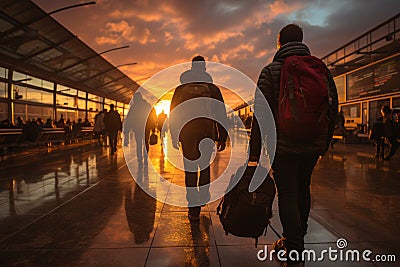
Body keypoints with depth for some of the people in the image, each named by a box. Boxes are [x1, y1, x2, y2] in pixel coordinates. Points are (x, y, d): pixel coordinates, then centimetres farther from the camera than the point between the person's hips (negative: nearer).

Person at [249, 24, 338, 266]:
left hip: (283, 145, -5)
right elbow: (333, 109, 10)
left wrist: (255, 152, -8)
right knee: (302, 190, 20)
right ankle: (295, 241, 38)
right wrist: (324, 144, 18)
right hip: (314, 146, 5)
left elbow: (260, 115, -11)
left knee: (288, 196, 1)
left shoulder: (271, 71, -5)